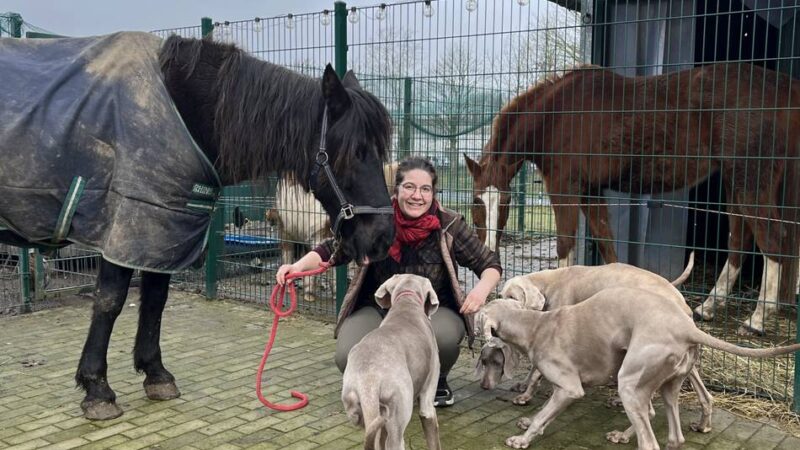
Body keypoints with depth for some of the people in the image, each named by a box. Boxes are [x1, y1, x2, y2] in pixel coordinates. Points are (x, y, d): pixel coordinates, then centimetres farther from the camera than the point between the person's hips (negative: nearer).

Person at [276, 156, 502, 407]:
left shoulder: (450, 226, -10)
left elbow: (490, 264, -2)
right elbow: (332, 249, -2)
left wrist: (482, 288, -24)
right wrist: (299, 265, -21)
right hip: (378, 309, 1)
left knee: (444, 337, -36)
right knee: (349, 357, -27)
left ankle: (437, 381, 4)